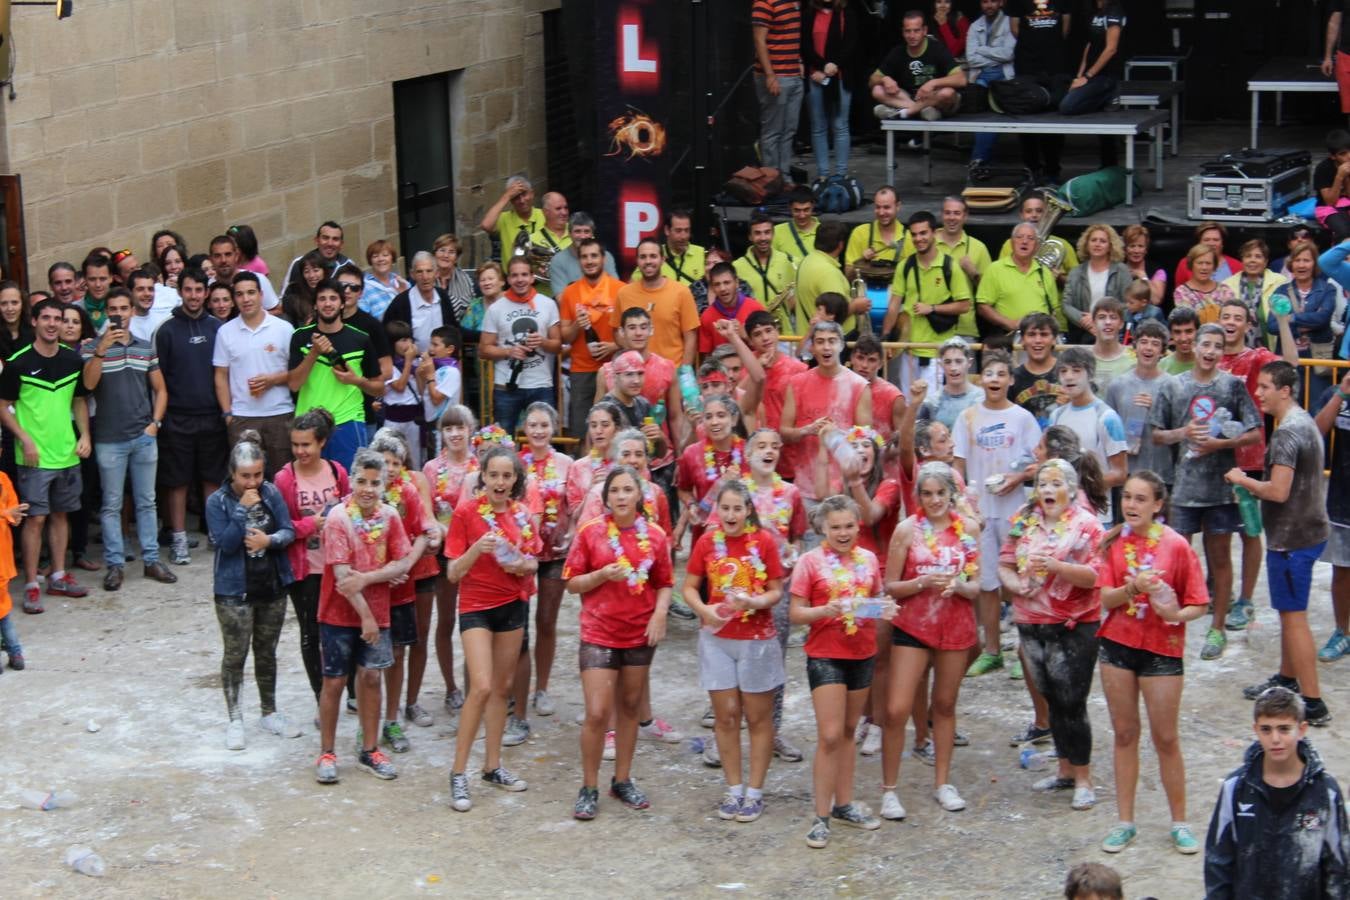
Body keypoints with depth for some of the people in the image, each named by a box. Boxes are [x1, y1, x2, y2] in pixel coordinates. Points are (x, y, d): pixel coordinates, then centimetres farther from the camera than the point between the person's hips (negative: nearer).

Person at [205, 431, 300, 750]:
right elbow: (225, 542, -18)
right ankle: (235, 720, 11)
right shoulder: (218, 502, -10)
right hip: (235, 591, -4)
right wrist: (243, 509, -24)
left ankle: (269, 713, 29)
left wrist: (269, 540, -22)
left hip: (272, 587, 4)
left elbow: (288, 532, -2)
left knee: (267, 652, 16)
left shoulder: (272, 494, -1)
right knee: (235, 655, 1)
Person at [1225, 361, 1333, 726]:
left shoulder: (1287, 433, -21)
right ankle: (1287, 679, 36)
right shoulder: (1304, 421, 11)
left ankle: (1313, 704, -5)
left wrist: (1243, 480, -12)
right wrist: (1255, 485, 12)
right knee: (1289, 612, 22)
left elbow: (1278, 491, -27)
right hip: (1307, 529, 10)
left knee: (1294, 616, -6)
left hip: (1292, 538, -10)